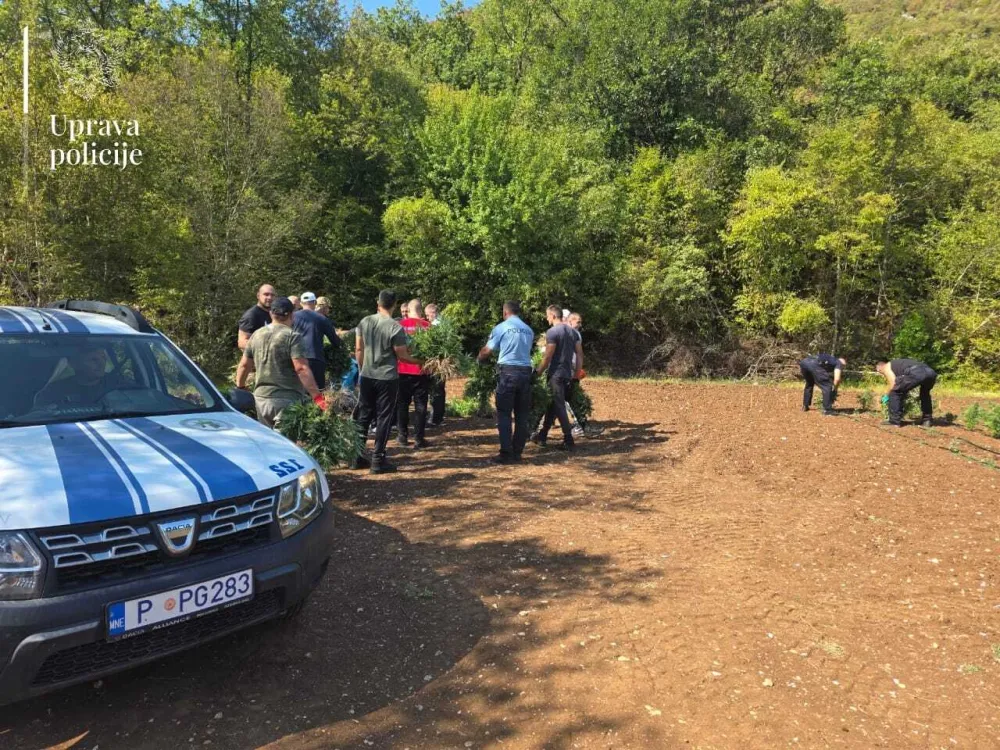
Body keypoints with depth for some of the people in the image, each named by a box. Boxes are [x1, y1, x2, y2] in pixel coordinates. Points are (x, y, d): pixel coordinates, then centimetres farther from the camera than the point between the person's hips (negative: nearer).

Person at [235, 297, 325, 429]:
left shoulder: (256, 335, 9)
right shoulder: (292, 336, -10)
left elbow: (244, 365, 15)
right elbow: (301, 368, -19)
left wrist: (240, 388, 30)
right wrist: (317, 396, -19)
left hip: (261, 398, 7)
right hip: (287, 400, -6)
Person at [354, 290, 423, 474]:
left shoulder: (364, 322, 1)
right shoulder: (395, 327, -14)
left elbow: (358, 350, 7)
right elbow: (402, 356, -10)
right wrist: (420, 361, 6)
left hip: (367, 376, 5)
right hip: (387, 378, -5)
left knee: (363, 416, 13)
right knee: (383, 418, 3)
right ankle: (378, 460, 6)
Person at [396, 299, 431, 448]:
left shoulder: (400, 324, -3)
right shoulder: (427, 326, -6)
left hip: (403, 370, 1)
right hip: (421, 371, -1)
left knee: (402, 404, 13)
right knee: (420, 405, 5)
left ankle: (403, 436, 17)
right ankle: (419, 438, 5)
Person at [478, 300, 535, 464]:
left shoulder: (501, 327, 0)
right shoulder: (529, 330, 12)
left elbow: (486, 351, 3)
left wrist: (480, 357, 27)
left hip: (508, 372, -4)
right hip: (526, 372, 4)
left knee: (504, 414, 1)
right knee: (522, 415, 10)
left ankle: (506, 453, -3)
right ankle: (517, 452, 13)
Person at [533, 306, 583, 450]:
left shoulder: (552, 332, -13)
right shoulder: (572, 331, 11)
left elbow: (547, 357, -16)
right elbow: (580, 354, 11)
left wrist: (538, 374, -6)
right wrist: (577, 374, 16)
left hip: (556, 375, -8)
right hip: (568, 374, 8)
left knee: (559, 408, -3)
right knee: (552, 405, 16)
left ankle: (568, 441, -4)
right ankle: (542, 436, 25)